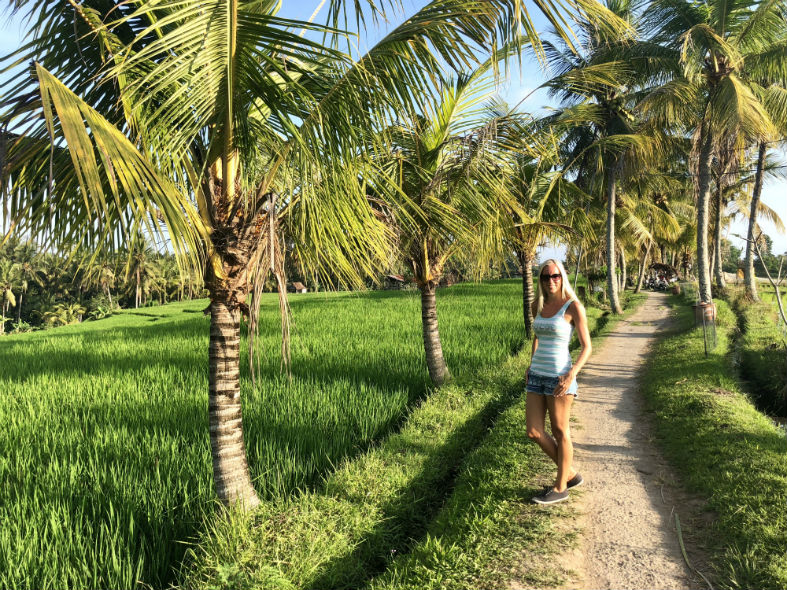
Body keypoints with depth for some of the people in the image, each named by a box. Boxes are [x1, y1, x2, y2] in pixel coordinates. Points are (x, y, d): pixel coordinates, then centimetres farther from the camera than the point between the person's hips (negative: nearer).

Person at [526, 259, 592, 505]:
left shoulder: (573, 307, -9)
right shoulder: (539, 306, 9)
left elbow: (587, 346, -9)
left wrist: (571, 374, -21)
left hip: (559, 376, -6)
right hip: (537, 375, 7)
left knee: (560, 431, 6)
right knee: (534, 432, 6)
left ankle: (560, 488, 21)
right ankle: (571, 474, 26)